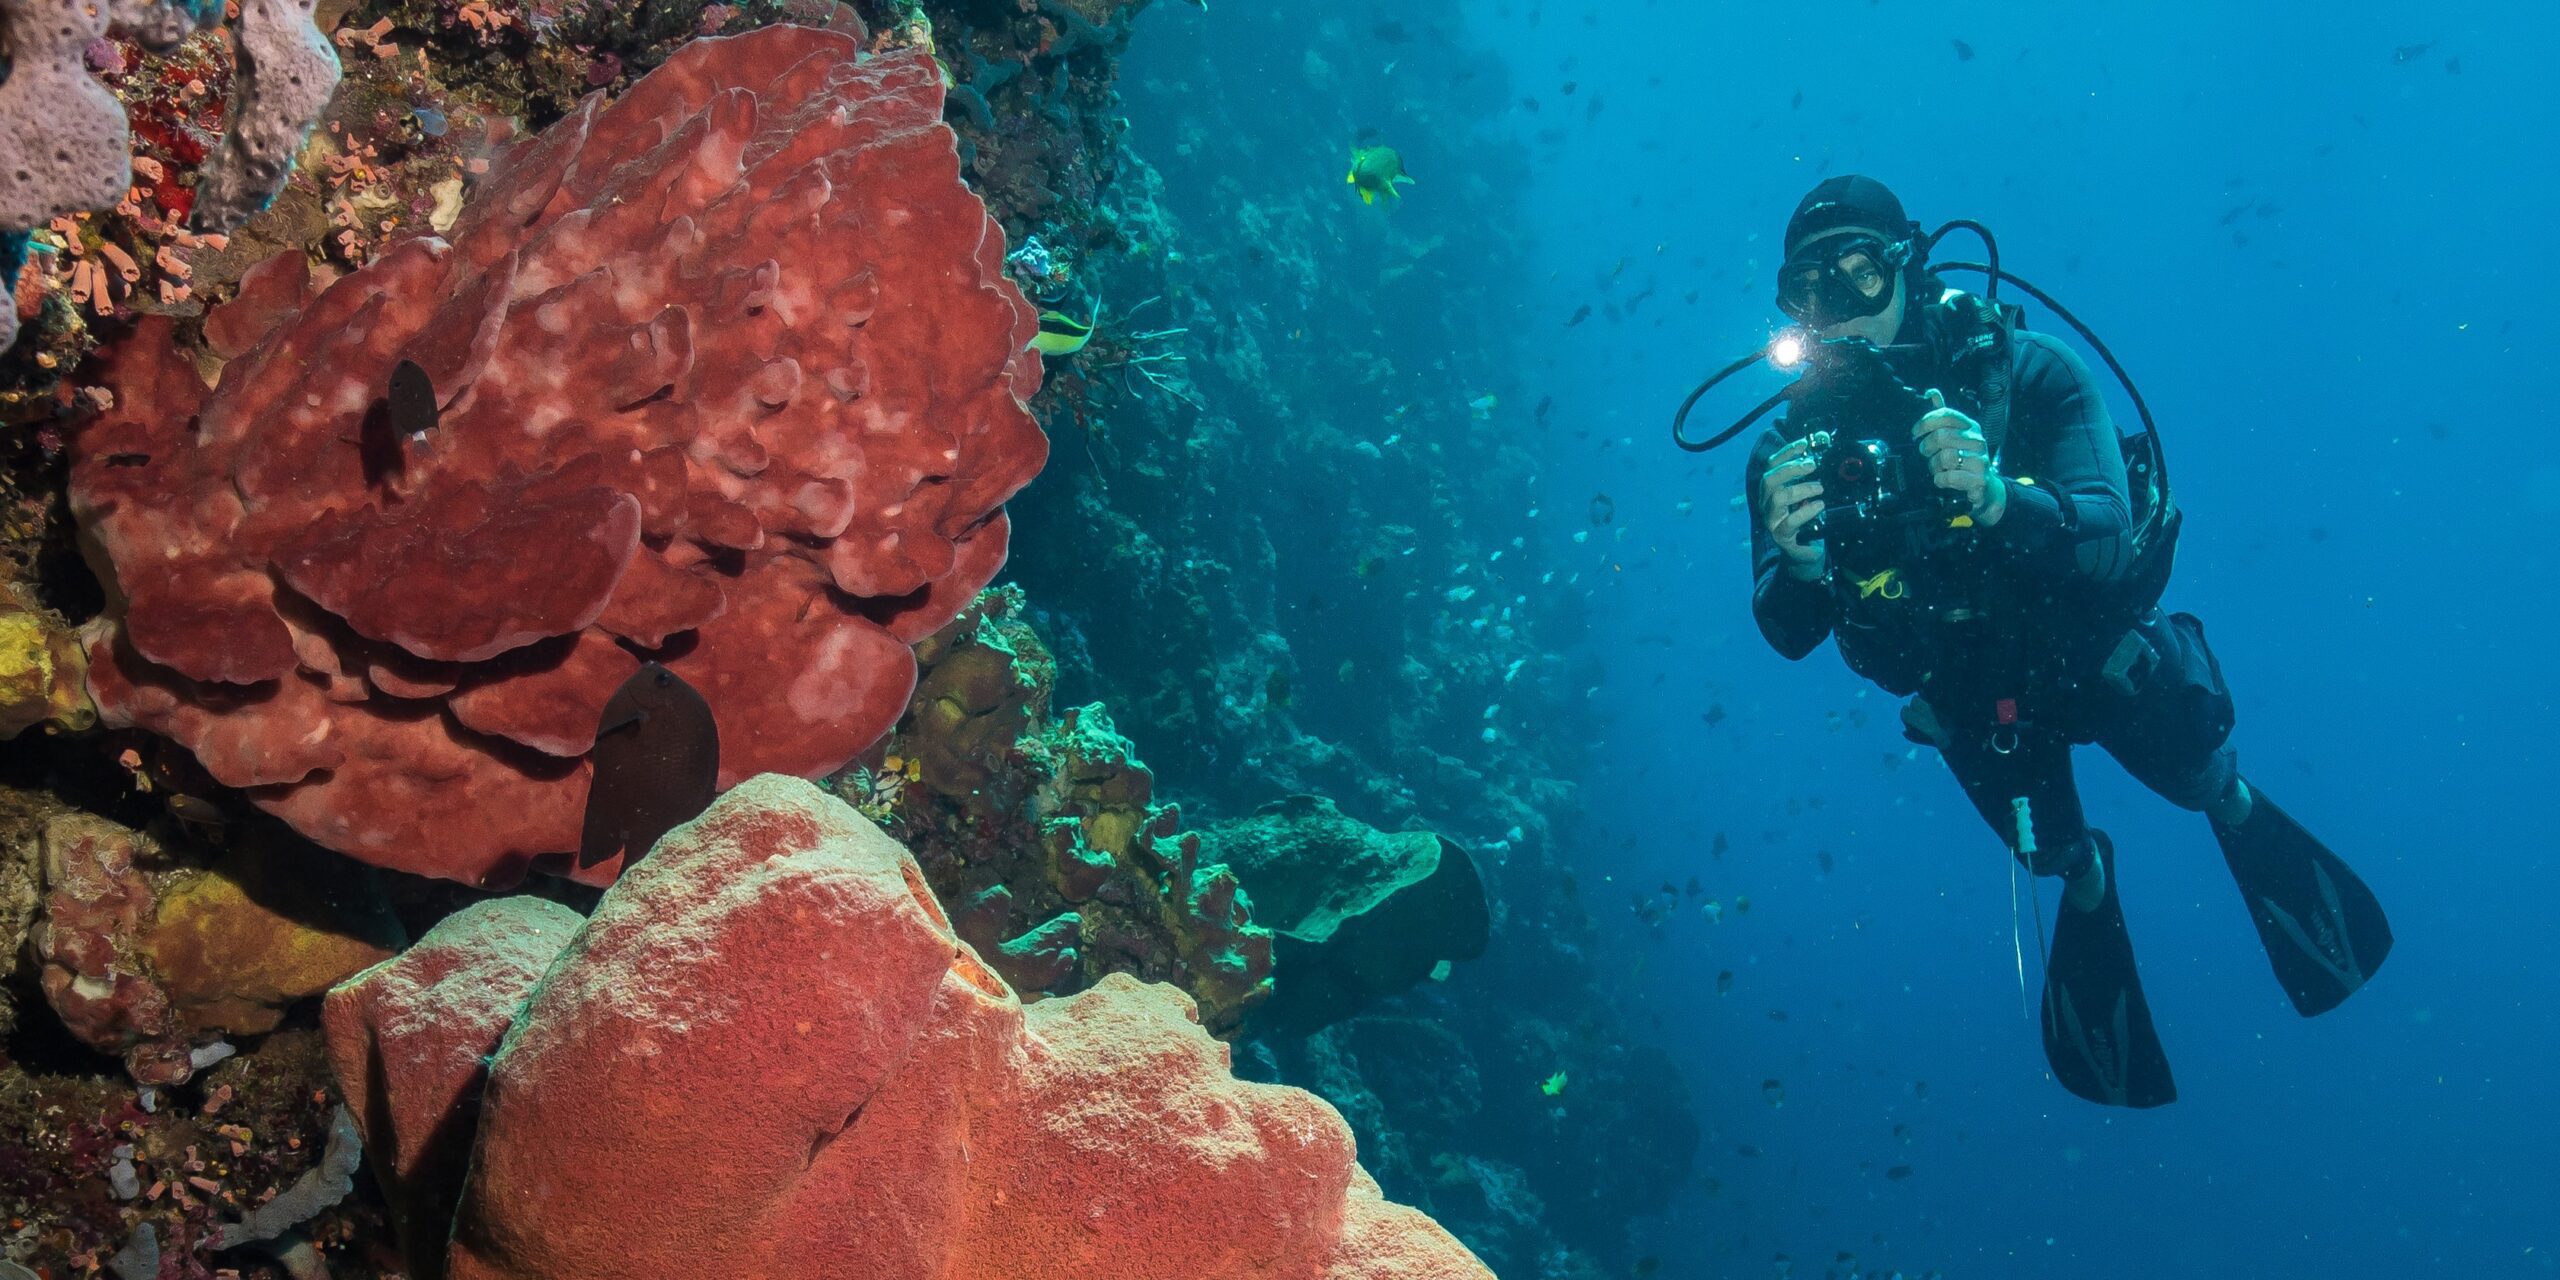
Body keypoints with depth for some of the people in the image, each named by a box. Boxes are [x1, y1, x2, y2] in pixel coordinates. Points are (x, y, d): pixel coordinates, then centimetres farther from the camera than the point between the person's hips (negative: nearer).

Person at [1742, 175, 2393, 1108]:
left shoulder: (2023, 371, -29)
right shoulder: (1792, 451, -24)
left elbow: (2106, 536, -38)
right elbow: (1789, 634, -28)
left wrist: (2002, 501, -59)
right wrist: (1799, 566, -51)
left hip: (2090, 645, -1)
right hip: (1970, 695, 2)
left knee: (2202, 780, 21)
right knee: (2058, 859, 20)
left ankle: (2239, 819, 58)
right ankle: (2088, 893, 57)